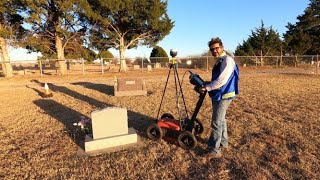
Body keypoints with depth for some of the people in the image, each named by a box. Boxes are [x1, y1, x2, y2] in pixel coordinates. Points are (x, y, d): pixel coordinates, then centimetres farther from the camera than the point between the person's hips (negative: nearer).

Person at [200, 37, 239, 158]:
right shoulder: (220, 61, 14)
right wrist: (206, 83, 10)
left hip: (223, 96, -10)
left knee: (216, 123, -6)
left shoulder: (227, 60, -16)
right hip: (219, 95, 10)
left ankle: (214, 150, 4)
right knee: (221, 120, 20)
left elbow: (221, 80, -25)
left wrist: (207, 87, -17)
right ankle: (223, 142, 35)